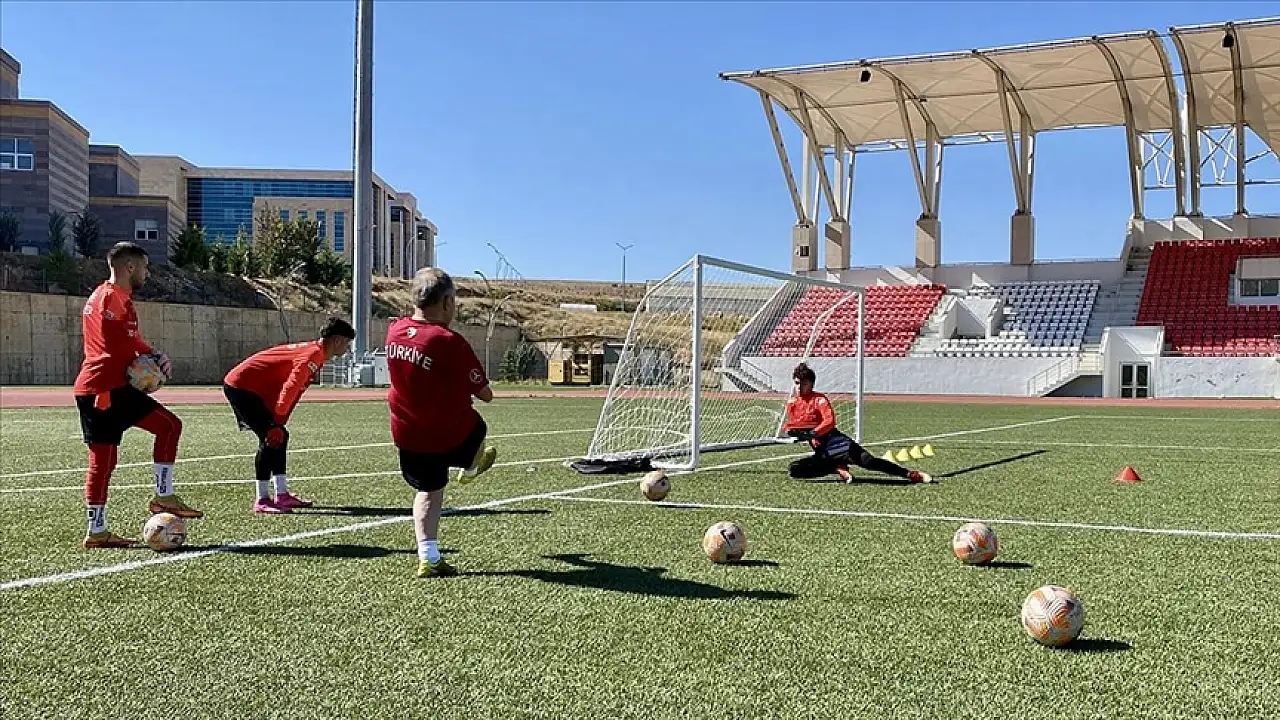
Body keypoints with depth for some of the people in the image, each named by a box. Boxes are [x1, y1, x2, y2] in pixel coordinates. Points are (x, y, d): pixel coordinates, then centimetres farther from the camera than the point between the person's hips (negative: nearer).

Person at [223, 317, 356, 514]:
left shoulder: (313, 351, 14)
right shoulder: (314, 353, -17)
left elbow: (293, 389, 12)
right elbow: (291, 387, -27)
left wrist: (279, 423, 4)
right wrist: (277, 422, -27)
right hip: (241, 385, -10)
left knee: (280, 437, 10)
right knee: (271, 438, -14)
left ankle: (282, 495, 13)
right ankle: (261, 501, -12)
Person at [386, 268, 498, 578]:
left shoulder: (394, 331, -6)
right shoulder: (450, 342, -25)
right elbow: (485, 394, -17)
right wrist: (472, 383, 4)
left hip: (406, 434, 5)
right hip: (451, 437, -5)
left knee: (429, 489, 19)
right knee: (477, 427, 28)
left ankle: (428, 557, 11)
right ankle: (470, 467, 57)